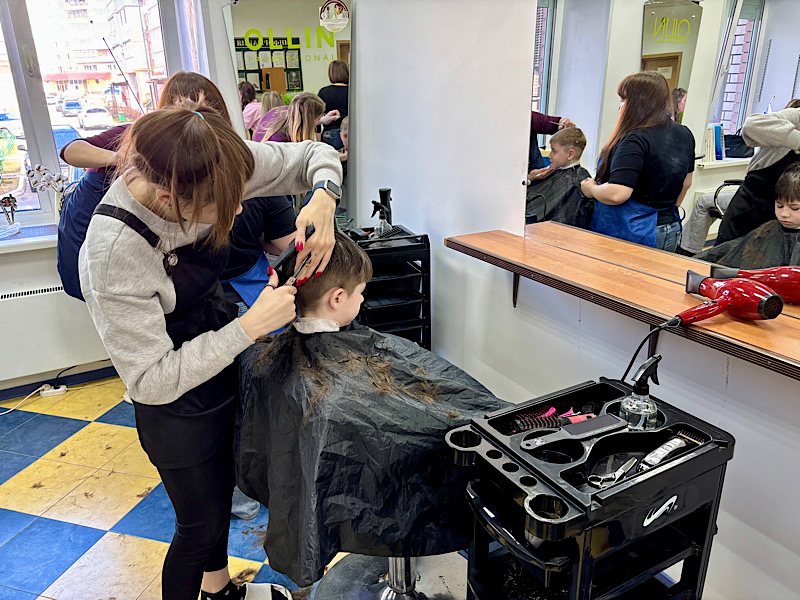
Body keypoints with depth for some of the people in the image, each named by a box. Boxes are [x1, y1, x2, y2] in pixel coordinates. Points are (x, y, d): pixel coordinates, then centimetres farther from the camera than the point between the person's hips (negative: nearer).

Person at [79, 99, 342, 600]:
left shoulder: (214, 171, -19)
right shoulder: (114, 252, -35)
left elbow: (315, 155, -7)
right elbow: (153, 380, -28)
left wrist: (322, 200, -29)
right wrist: (250, 326, -32)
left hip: (226, 369, 7)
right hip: (177, 408, -7)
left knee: (223, 490, 29)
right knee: (202, 525, 15)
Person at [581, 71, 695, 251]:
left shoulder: (635, 140, -19)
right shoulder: (684, 135, 9)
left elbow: (617, 194, -27)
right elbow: (686, 182, 22)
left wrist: (591, 189, -7)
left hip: (634, 236, -8)